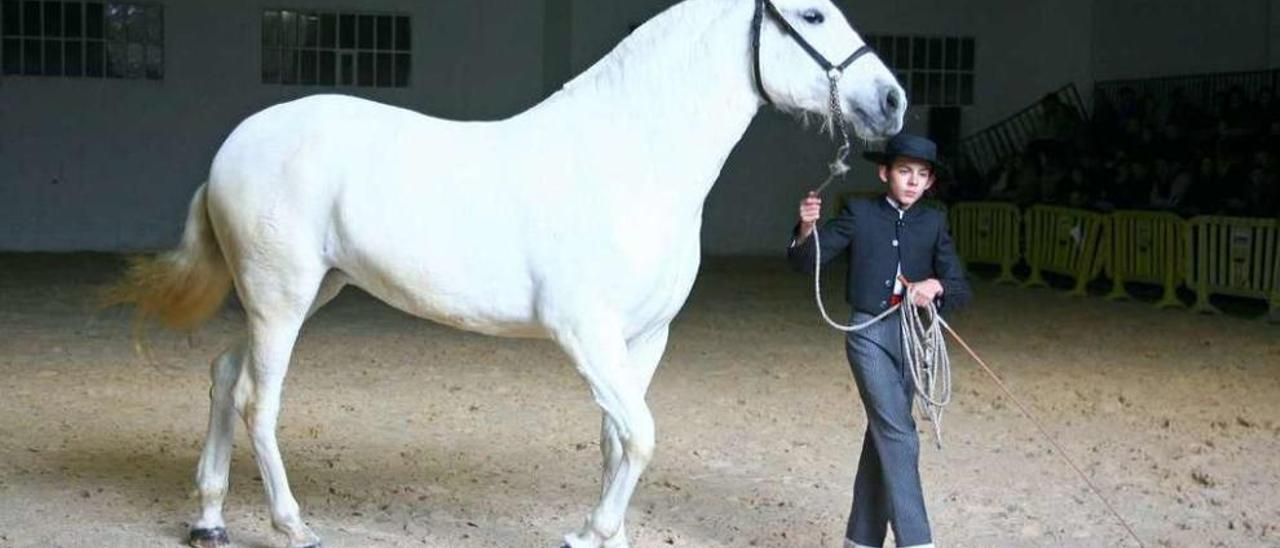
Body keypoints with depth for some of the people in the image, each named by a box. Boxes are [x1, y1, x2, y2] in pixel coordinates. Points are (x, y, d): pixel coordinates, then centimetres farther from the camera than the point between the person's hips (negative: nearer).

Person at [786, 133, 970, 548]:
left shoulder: (934, 223, 6)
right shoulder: (860, 215, -1)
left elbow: (961, 291, 0)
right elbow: (806, 262, -4)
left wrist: (937, 286, -23)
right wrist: (807, 229, -25)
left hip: (912, 337, 4)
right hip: (869, 334, -4)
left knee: (882, 436, 11)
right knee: (898, 435, -14)